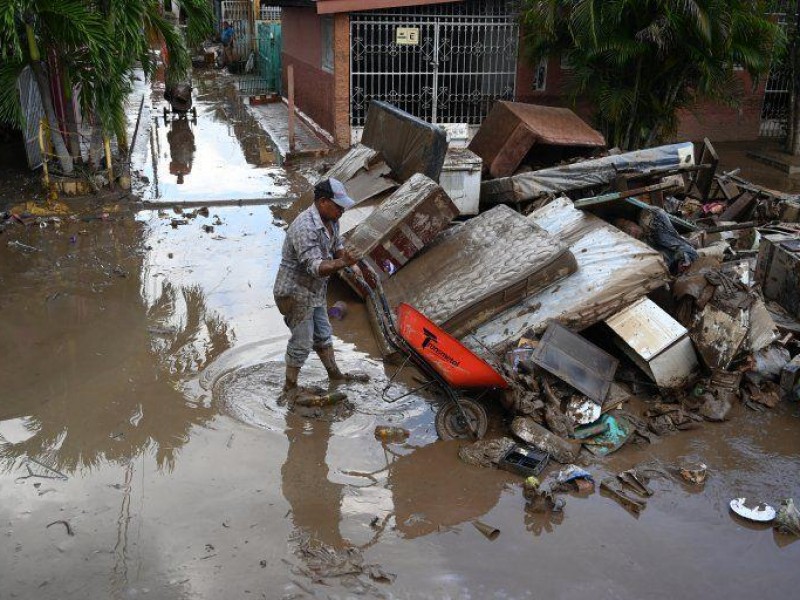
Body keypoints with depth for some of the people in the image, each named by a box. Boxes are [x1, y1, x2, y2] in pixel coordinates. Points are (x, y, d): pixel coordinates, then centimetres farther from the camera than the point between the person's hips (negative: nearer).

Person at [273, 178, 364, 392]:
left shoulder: (330, 220, -2)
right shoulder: (305, 228, -31)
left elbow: (337, 245, 14)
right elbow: (315, 268, -37)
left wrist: (351, 264, -4)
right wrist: (341, 263, -52)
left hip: (314, 291, 9)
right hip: (295, 294, -9)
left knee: (322, 334, 22)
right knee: (302, 342, 2)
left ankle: (334, 374, 39)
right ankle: (290, 386, 19)